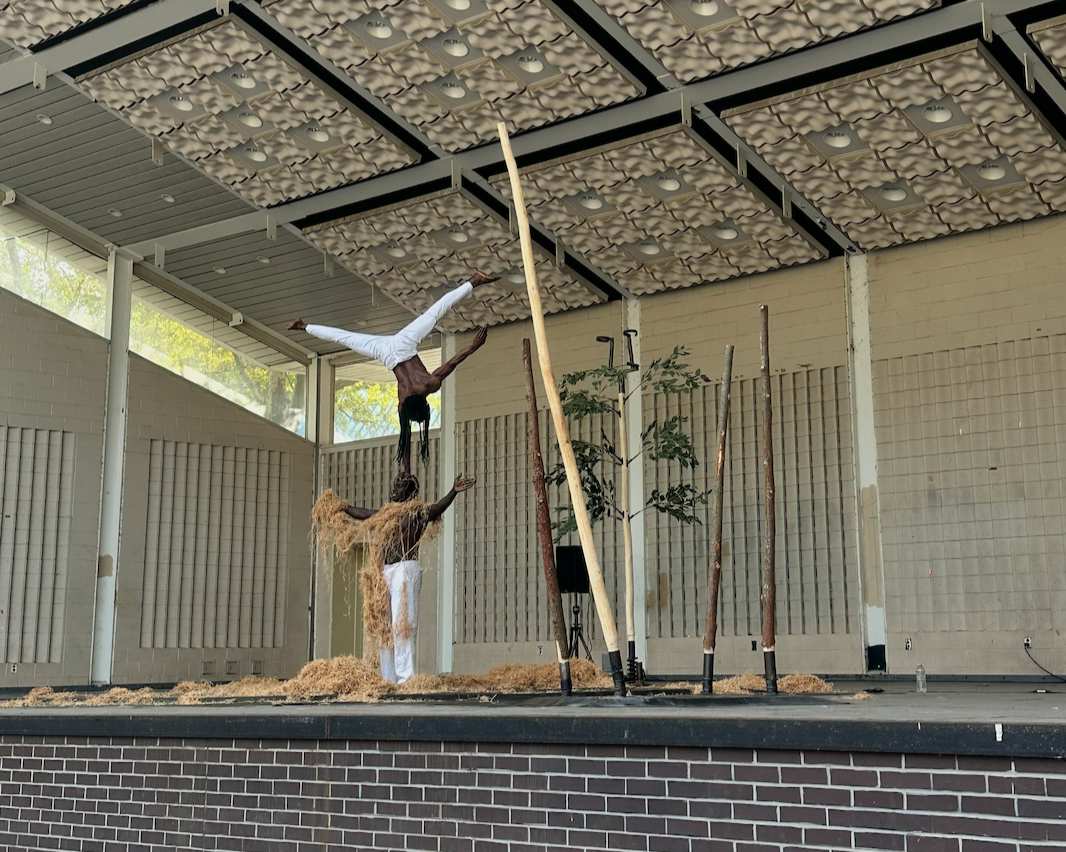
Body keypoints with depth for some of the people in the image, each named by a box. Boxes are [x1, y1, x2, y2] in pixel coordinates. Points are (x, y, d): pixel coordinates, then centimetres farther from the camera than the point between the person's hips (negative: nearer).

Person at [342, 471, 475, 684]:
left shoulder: (418, 511, -2)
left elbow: (438, 507, -21)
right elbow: (362, 514, 37)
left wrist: (454, 491, -38)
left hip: (406, 569, -8)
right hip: (385, 571, 8)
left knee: (401, 623, -14)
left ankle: (405, 677, -16)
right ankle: (388, 678, 15)